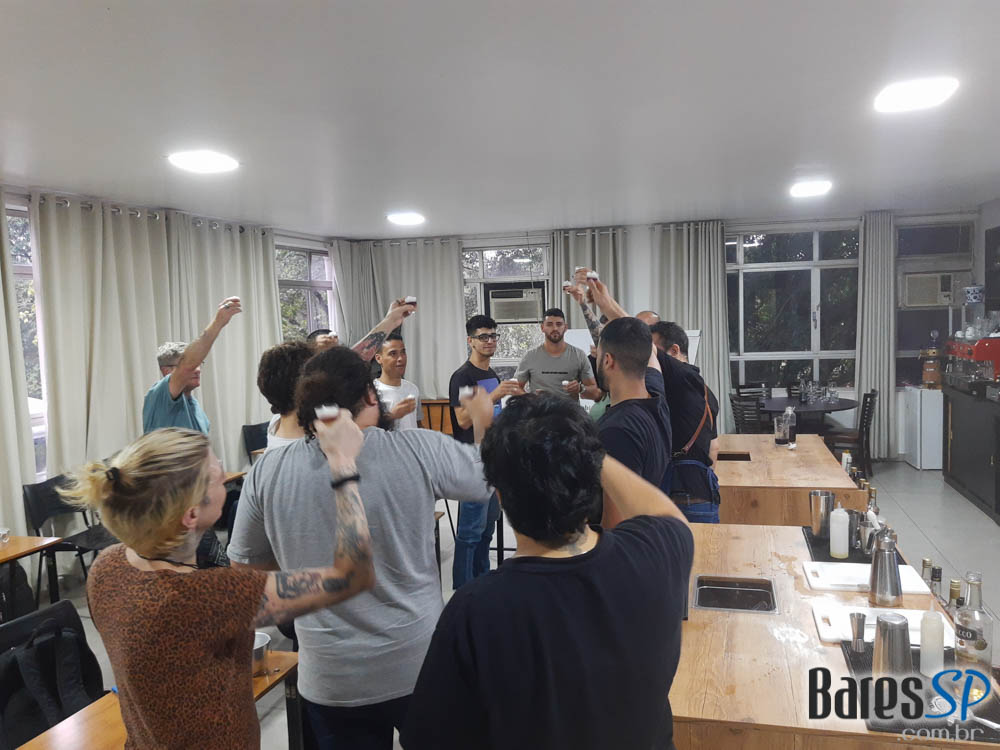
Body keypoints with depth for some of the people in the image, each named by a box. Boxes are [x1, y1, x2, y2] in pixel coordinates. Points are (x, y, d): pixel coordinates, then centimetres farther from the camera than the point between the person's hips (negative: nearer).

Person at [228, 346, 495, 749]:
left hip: (330, 680, 1)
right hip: (421, 665, 0)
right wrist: (482, 423, 18)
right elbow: (485, 481, 1)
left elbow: (244, 564, 3)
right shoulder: (419, 450, -17)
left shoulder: (267, 472, -12)